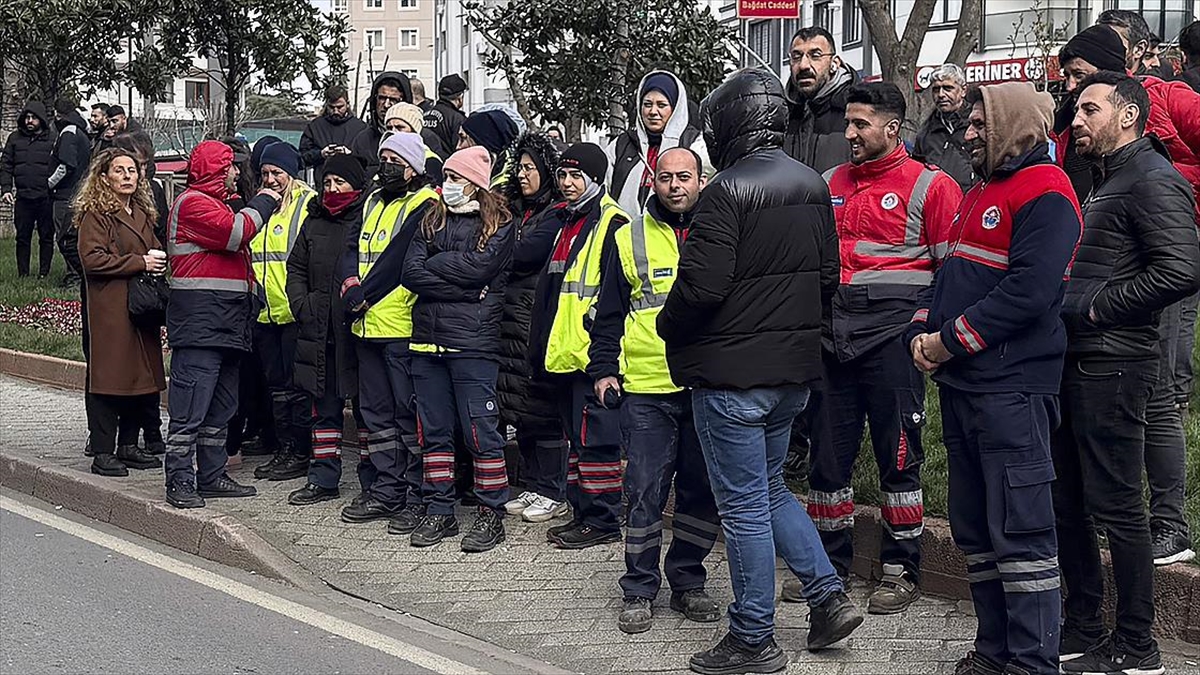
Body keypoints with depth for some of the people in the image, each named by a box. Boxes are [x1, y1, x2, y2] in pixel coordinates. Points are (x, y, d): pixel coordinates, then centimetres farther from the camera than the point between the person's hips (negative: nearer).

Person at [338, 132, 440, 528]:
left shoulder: (425, 206, -9)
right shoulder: (374, 203, 18)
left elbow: (399, 260, -18)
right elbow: (353, 247, 13)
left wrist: (364, 295, -14)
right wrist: (351, 282, -7)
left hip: (402, 328, -8)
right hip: (368, 327, 8)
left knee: (409, 415, -3)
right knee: (376, 413, 13)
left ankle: (417, 498, 2)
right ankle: (384, 491, 21)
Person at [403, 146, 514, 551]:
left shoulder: (498, 224, 1)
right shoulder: (432, 220, 15)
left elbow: (477, 267, -15)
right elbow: (410, 273, 2)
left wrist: (433, 265, -2)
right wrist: (465, 290, -9)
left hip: (472, 341, -5)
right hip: (428, 337, 5)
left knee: (481, 430, -3)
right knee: (433, 431, 9)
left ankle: (491, 514, 6)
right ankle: (438, 511, 18)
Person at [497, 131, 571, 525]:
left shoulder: (558, 214, -8)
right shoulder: (520, 211, 19)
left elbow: (523, 254, -17)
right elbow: (511, 258, 17)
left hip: (540, 319, -8)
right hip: (512, 318, 8)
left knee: (543, 407, -5)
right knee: (519, 407, 10)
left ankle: (554, 495, 2)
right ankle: (532, 486, 19)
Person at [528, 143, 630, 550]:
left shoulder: (611, 223, -9)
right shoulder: (564, 222, 20)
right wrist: (544, 342, 24)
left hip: (593, 351, -10)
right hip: (565, 351, 10)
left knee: (595, 437, -7)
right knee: (576, 436, 14)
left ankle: (604, 520, -2)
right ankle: (583, 513, 21)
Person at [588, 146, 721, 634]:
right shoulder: (630, 238, 7)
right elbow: (609, 313, 10)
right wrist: (603, 368, 2)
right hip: (646, 386, -1)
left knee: (703, 491, 6)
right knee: (645, 490, -2)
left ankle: (687, 582, 21)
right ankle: (639, 590, 9)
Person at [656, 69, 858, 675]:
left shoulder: (728, 191, -18)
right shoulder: (812, 186, 8)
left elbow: (701, 285, -22)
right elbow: (827, 277, 13)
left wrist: (668, 327, -4)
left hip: (731, 374, -8)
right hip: (794, 370, 8)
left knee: (745, 506, 1)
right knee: (770, 489, 23)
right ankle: (828, 597, 18)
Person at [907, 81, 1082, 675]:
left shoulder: (1045, 193, -11)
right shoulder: (981, 192, 21)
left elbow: (1029, 291, -21)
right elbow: (948, 272, 22)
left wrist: (951, 342, -16)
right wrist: (921, 332, 4)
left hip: (1010, 386, -10)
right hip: (961, 382, 10)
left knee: (1019, 531, -7)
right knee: (974, 527, 13)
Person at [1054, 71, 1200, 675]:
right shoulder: (1104, 181, 20)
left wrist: (1101, 307, -17)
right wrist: (1069, 310, 12)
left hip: (1113, 364, -10)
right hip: (1074, 360, 10)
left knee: (1115, 506, -4)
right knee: (1067, 501, 14)